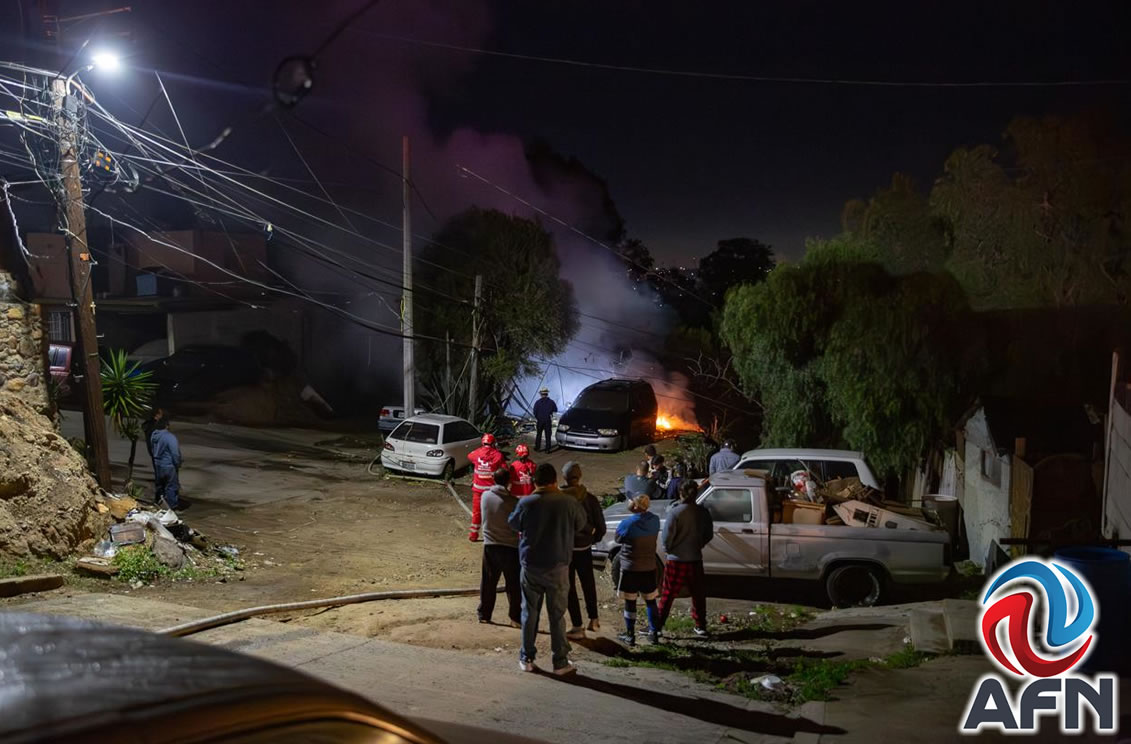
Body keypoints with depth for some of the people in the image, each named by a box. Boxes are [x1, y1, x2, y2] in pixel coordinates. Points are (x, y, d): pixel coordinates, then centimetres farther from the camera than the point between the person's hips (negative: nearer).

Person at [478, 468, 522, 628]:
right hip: (510, 547, -3)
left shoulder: (485, 496, -3)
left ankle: (484, 614, 23)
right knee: (513, 584, 6)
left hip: (489, 545, 4)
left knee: (488, 582, 15)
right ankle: (516, 618, 8)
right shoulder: (513, 501, -14)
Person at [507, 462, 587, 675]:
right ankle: (560, 662, 15)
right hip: (558, 566, -1)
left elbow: (513, 524, 7)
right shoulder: (568, 502, -11)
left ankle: (526, 659, 21)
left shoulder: (526, 503, -10)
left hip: (531, 566, 1)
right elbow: (580, 524, 4)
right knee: (557, 614, 9)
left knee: (530, 612, 13)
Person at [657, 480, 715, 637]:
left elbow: (667, 535, -15)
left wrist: (667, 549, 3)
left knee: (668, 595, 6)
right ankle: (701, 626, 23)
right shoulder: (703, 512, -2)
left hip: (676, 560, -3)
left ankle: (657, 625, 11)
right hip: (695, 559, 3)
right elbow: (709, 535, 7)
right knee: (698, 594, 16)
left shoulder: (675, 512, -17)